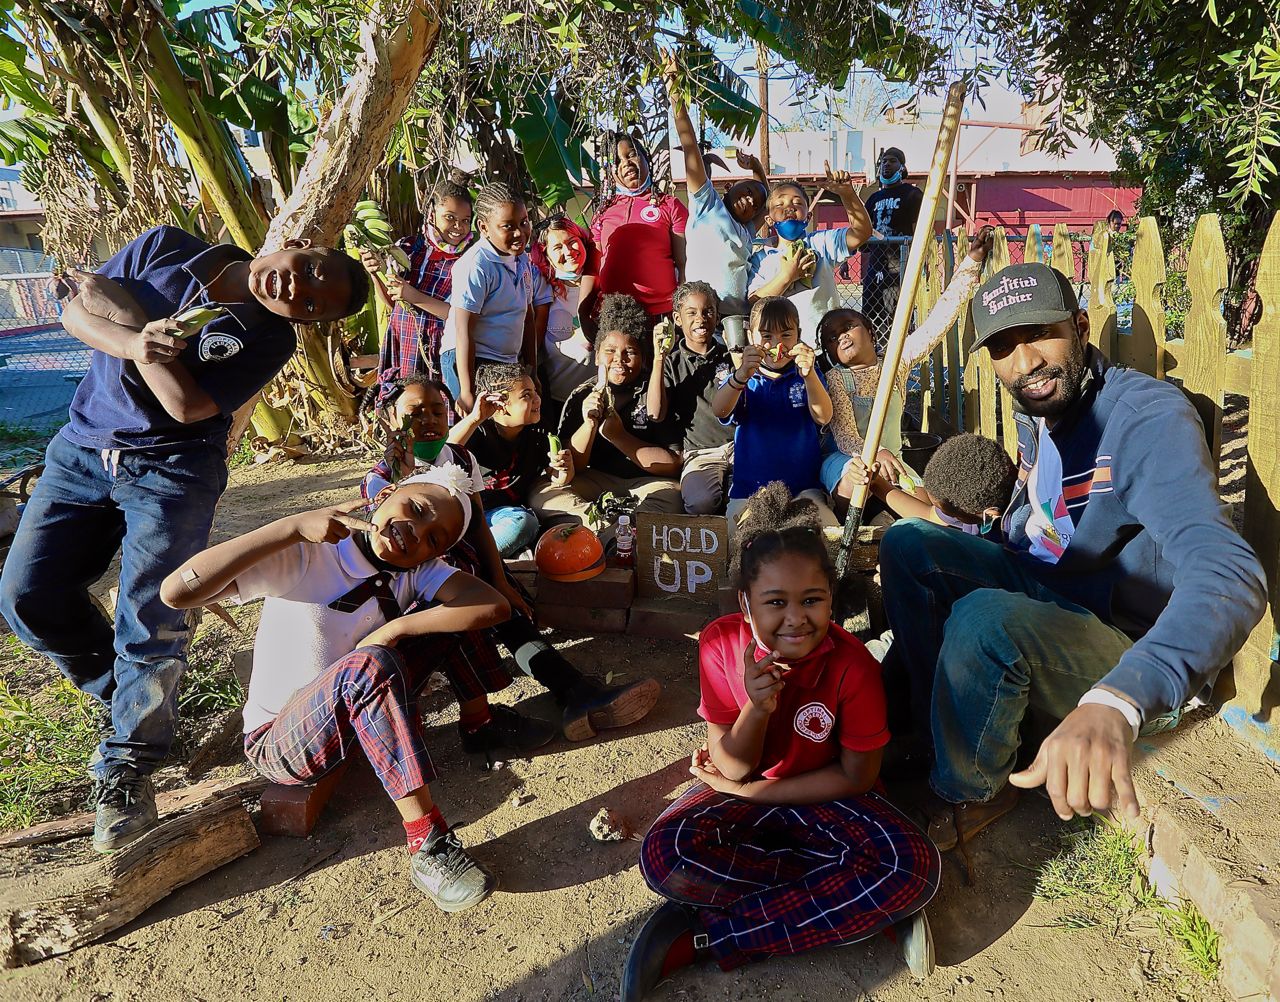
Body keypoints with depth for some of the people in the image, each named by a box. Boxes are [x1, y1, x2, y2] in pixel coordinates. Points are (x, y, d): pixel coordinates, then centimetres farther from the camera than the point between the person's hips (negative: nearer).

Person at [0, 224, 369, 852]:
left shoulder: (270, 338, -12)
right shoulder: (167, 248, -2)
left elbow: (189, 406, -19)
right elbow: (78, 307, -1)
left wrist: (140, 332, -24)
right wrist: (133, 340, -20)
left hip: (171, 472, -4)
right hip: (82, 448, 4)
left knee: (150, 623, -12)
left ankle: (125, 769, 5)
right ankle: (124, 695, 24)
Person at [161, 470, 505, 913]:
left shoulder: (418, 570, -7)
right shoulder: (305, 554, -21)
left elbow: (495, 605, -24)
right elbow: (177, 591, -34)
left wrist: (395, 629, -30)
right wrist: (294, 525, -38)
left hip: (360, 720, 5)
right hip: (280, 742, -4)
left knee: (447, 608, -10)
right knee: (368, 665, -38)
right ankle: (428, 844, -34)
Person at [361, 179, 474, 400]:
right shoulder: (408, 248, 6)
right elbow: (391, 302, 17)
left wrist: (415, 297, -15)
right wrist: (377, 273, -1)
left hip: (443, 364, -3)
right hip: (401, 356, 4)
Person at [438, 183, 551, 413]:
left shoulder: (522, 258, 7)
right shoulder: (475, 265, -18)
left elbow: (528, 318, 14)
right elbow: (464, 331, -19)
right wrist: (467, 392, -21)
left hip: (509, 363, 8)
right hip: (469, 361, -8)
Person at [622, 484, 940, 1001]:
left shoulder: (853, 666, -21)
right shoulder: (721, 644, -18)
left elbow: (857, 776, -11)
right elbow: (733, 769, -12)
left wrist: (750, 792, -11)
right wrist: (756, 707, -34)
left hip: (825, 798, 0)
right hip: (742, 792, 1)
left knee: (915, 866, -31)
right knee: (664, 853, -30)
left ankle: (700, 935, -24)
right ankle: (855, 906, -18)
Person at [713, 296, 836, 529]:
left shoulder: (808, 376, 7)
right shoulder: (742, 379, 6)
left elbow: (823, 417, -13)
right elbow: (719, 411, -17)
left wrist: (809, 374, -32)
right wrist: (742, 374, -37)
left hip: (803, 488, 1)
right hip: (748, 490, 0)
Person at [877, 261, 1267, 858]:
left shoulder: (1149, 417, -26)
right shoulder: (1036, 413, 1)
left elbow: (1230, 574, -42)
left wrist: (1114, 703, -59)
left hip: (1129, 656, -7)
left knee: (986, 618, -35)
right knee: (907, 544, -6)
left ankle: (971, 793, -6)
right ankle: (934, 734, 3)